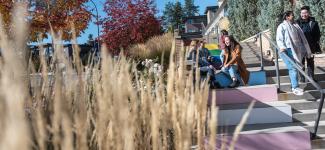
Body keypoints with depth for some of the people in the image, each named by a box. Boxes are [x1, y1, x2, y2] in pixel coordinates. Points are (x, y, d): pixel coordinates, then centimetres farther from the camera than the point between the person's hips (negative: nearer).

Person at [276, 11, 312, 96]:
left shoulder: (295, 26, 19)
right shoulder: (282, 26, -2)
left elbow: (301, 38, 21)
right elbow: (279, 39, -9)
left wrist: (306, 50, 17)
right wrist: (282, 47, -27)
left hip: (296, 50, 7)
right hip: (287, 50, -7)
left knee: (295, 68, 9)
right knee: (293, 68, -12)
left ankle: (294, 85, 17)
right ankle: (295, 88, -12)